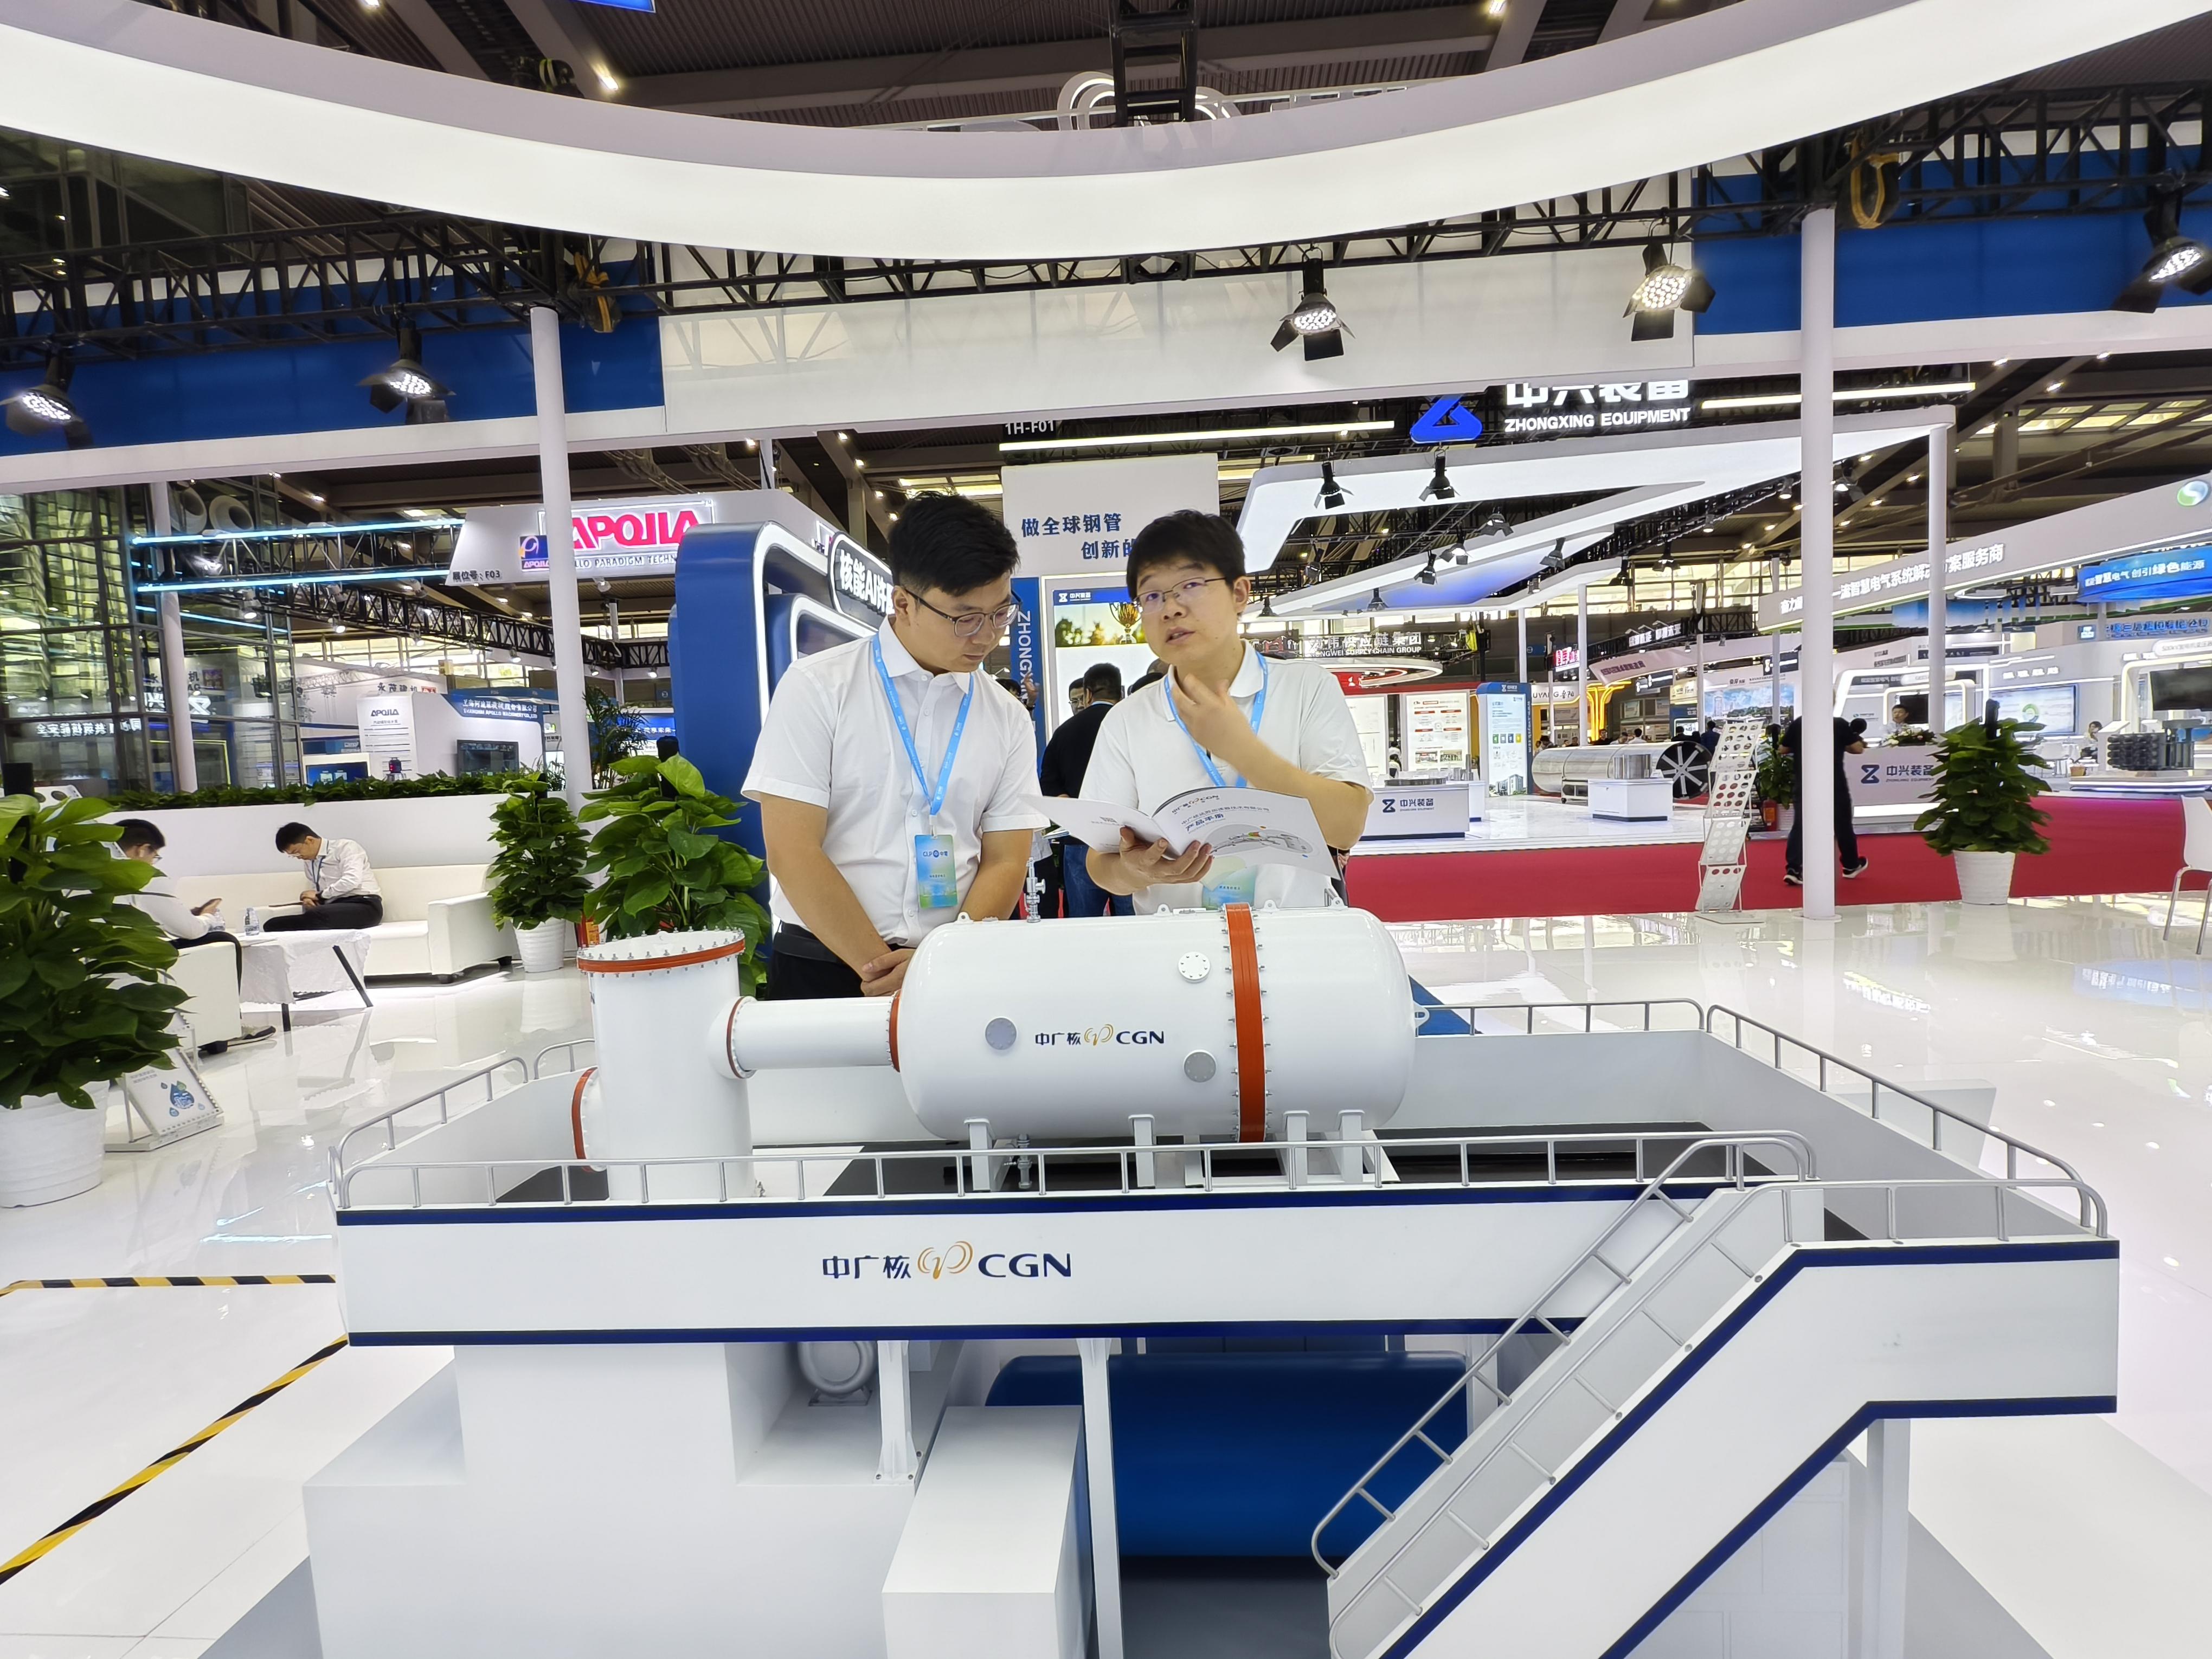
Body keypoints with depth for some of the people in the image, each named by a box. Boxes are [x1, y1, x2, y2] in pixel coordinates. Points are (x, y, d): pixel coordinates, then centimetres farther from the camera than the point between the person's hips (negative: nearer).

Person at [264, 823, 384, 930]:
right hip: (335, 909, 8)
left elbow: (352, 881, -16)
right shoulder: (310, 862, 22)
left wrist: (319, 895, -7)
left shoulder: (345, 847, 0)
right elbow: (316, 894, 25)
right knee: (272, 924, -11)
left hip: (364, 905, -7)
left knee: (315, 916, -36)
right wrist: (309, 900, 2)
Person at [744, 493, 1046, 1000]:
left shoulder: (1009, 719, 4)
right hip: (824, 970, -1)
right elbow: (793, 853, -9)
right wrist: (882, 968, -12)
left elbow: (1005, 862, 2)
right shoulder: (817, 687, -4)